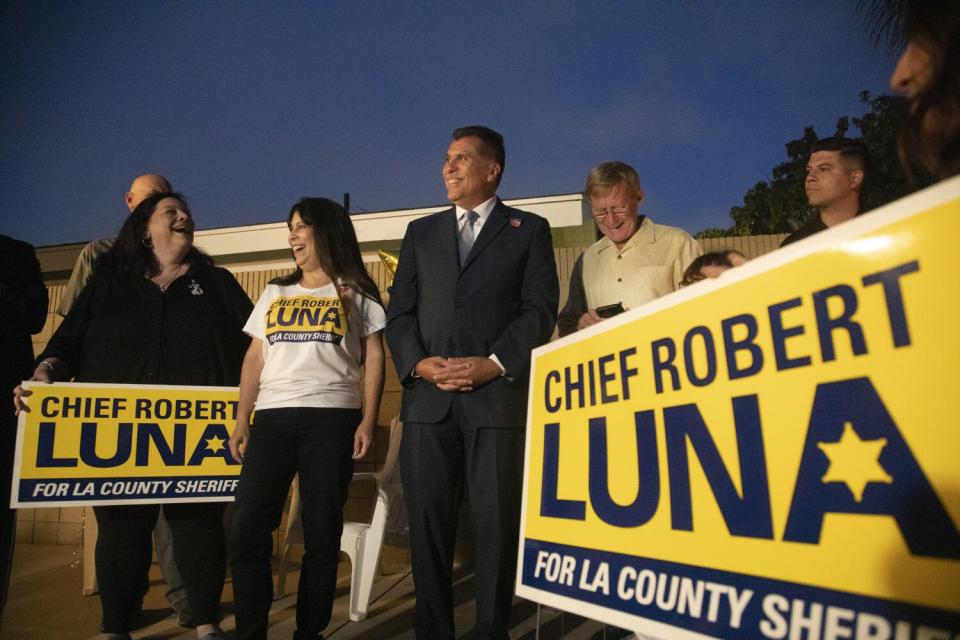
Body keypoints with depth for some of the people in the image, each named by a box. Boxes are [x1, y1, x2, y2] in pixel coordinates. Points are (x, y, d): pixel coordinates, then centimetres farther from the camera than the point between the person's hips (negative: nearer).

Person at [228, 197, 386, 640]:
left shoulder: (356, 293, 9)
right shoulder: (275, 293, 20)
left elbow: (373, 360, 2)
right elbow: (255, 359, 16)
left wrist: (368, 421, -8)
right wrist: (241, 421, 8)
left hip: (332, 418, -3)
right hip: (272, 418, 4)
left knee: (321, 529, 1)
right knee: (247, 528, -3)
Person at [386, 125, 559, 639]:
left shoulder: (529, 229, 11)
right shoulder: (421, 232, 19)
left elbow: (540, 309, 1)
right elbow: (399, 311, 13)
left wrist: (497, 364, -12)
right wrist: (417, 363, -5)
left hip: (499, 396, -3)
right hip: (428, 398, 3)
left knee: (496, 524, 1)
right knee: (427, 522, 6)